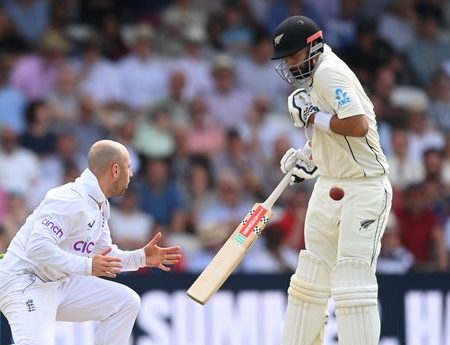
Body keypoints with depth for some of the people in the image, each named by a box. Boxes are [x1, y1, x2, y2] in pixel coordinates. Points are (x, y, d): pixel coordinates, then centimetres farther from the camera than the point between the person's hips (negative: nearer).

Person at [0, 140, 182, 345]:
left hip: (60, 283, 10)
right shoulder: (70, 200, -21)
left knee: (126, 302, 5)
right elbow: (38, 248, -31)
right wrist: (88, 266, -35)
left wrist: (141, 258, 6)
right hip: (23, 285, -10)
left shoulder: (100, 204, 10)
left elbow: (105, 259, 20)